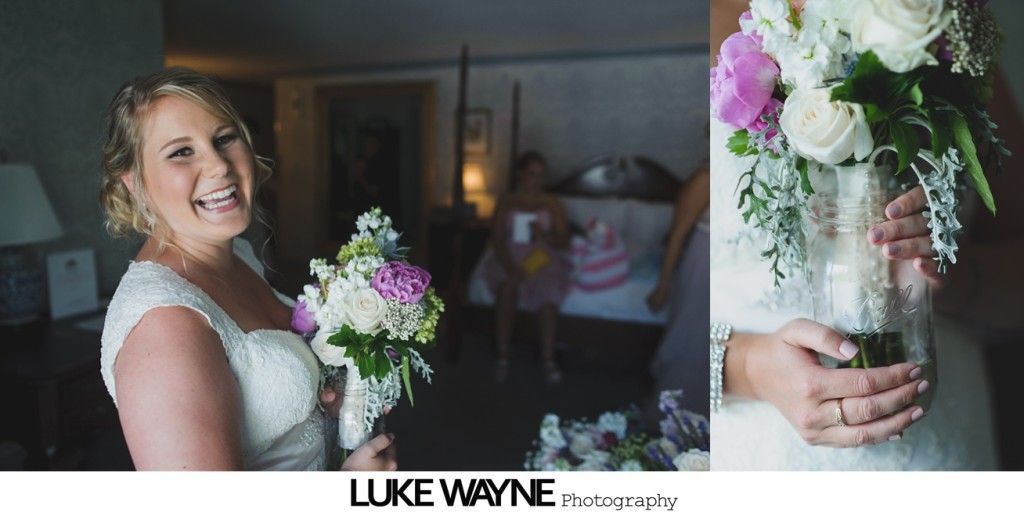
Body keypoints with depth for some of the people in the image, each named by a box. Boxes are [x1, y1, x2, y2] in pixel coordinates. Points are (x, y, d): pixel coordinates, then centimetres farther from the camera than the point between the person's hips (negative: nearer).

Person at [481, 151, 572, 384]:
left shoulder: (552, 203, 10)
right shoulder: (506, 201, 8)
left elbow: (563, 241, 4)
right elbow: (497, 239, -3)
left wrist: (544, 235, -19)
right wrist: (510, 266, -21)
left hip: (542, 256, 1)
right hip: (510, 256, 0)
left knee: (548, 287, -34)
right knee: (507, 286, -35)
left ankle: (548, 358, -25)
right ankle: (503, 356, -25)